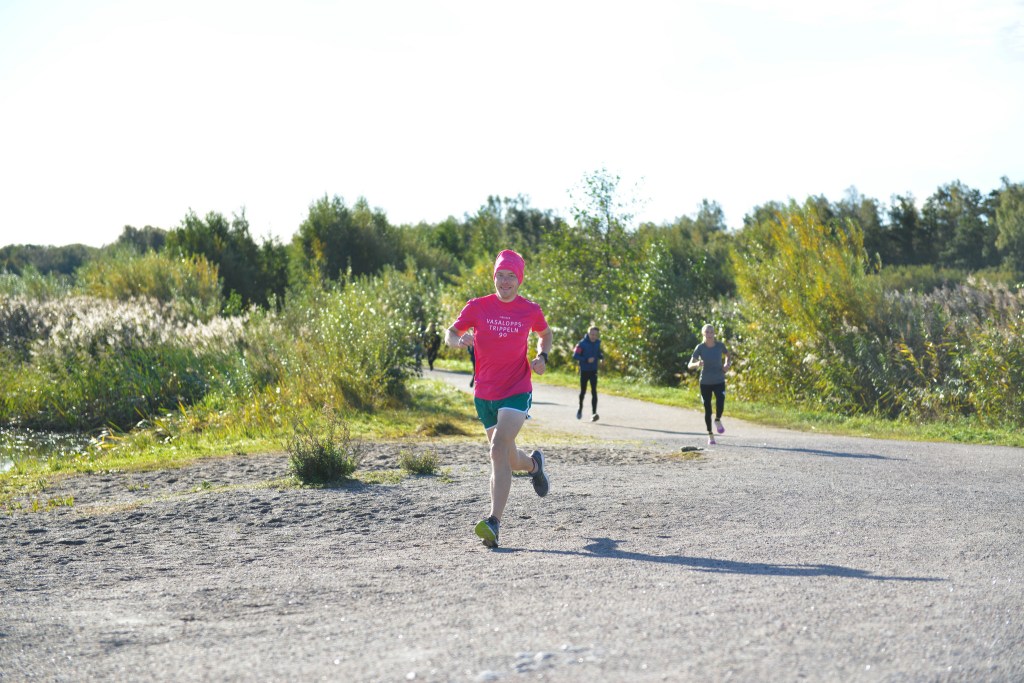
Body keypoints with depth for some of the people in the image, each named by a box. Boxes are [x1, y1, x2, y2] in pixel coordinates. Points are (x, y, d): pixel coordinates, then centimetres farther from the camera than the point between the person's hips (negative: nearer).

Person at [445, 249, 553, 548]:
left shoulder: (530, 310, 0)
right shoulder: (477, 307, -1)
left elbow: (546, 334, 19)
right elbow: (450, 335, 5)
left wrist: (542, 356, -1)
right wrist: (459, 340, -19)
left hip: (517, 391, -3)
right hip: (485, 394, 3)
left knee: (499, 448, -24)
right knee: (507, 460, 13)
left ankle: (494, 523, -28)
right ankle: (534, 463, 51)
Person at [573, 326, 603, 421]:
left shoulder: (597, 343, 3)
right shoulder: (582, 343, -12)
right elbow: (575, 356, -14)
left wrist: (601, 356, -7)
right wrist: (587, 360, -25)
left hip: (593, 370, 2)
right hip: (584, 371, -2)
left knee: (594, 391, -10)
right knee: (583, 391, 11)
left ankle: (594, 413, -15)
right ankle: (580, 409, 36)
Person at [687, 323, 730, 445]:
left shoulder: (720, 345, -4)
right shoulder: (700, 348, -9)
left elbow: (727, 354, 19)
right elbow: (690, 365, -13)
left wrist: (727, 364, -1)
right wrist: (697, 364, -35)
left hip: (719, 381, 0)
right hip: (705, 383, 0)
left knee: (720, 403, -25)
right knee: (707, 410, 3)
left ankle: (718, 420, 6)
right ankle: (710, 435, 21)